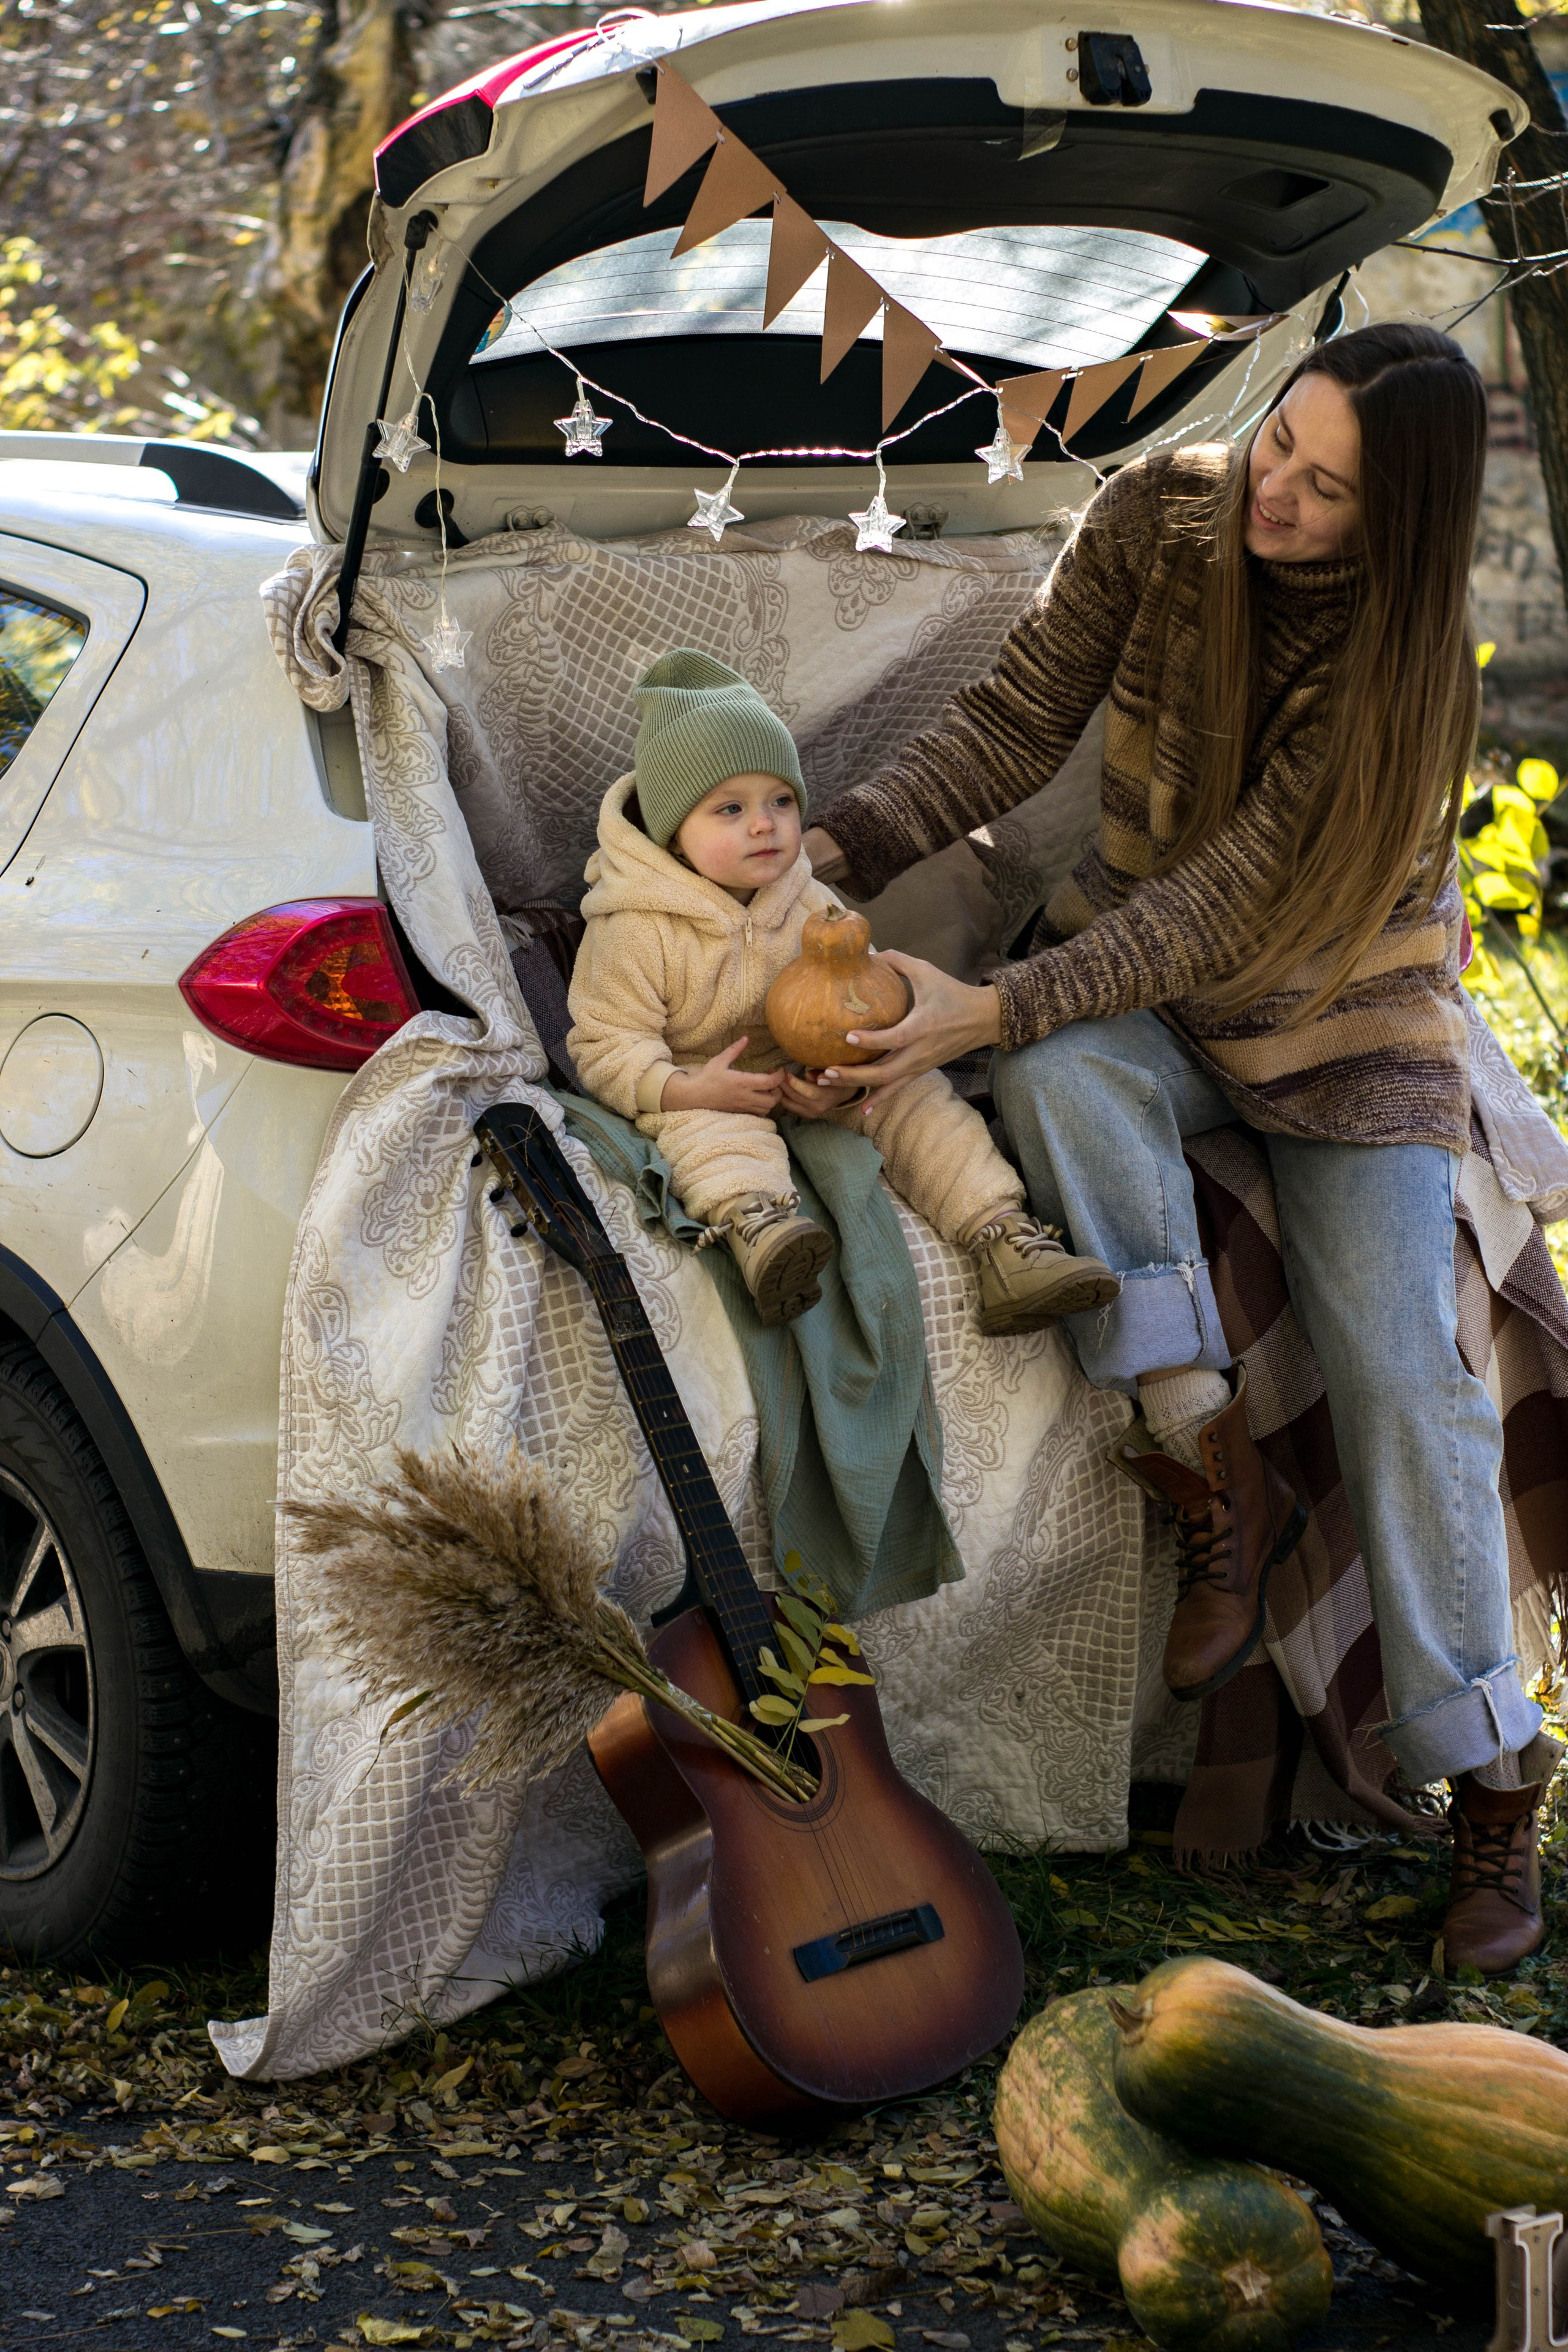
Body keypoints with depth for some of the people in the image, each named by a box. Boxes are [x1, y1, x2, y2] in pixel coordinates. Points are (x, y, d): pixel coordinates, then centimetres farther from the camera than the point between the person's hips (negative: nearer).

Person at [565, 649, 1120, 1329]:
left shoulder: (813, 908, 0)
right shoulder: (636, 931, -16)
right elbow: (606, 1044, -14)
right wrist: (682, 1088, -30)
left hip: (821, 1084, 5)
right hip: (703, 1090, -5)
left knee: (919, 1101, -12)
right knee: (715, 1135, -37)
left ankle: (1008, 1244, -21)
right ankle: (756, 1225, -69)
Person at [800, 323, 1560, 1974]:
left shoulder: (1416, 661, -25)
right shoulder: (1158, 518, -14)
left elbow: (1233, 903, -29)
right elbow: (1019, 720, -8)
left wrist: (990, 1011, -35)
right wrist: (844, 848, -23)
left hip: (1346, 1015, -2)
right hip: (1146, 983, 3)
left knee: (1401, 1371, -12)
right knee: (1061, 1076, -34)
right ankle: (1220, 1479, -21)